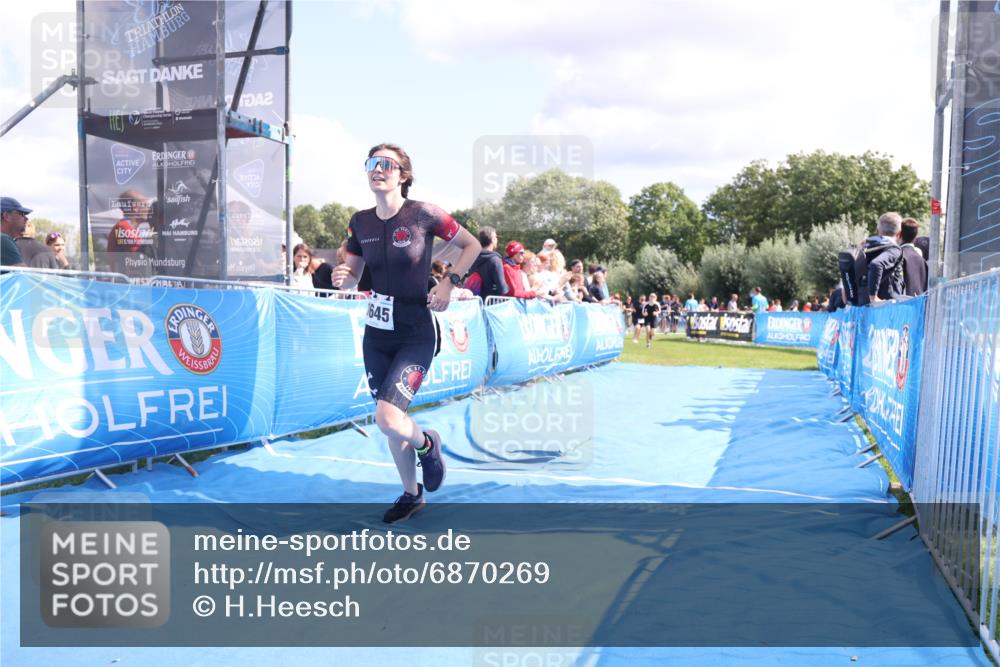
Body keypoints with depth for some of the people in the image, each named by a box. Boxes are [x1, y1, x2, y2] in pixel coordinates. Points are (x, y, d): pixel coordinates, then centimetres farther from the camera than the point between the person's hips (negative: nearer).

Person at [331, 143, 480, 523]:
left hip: (416, 335, -5)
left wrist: (450, 283, -11)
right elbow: (353, 269, 14)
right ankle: (411, 494, 33)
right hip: (376, 334, 5)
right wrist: (341, 276, -9)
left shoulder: (423, 214, -11)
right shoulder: (360, 222, 2)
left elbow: (472, 245, 1)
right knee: (389, 422, 12)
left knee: (388, 419, -18)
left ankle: (426, 443, 18)